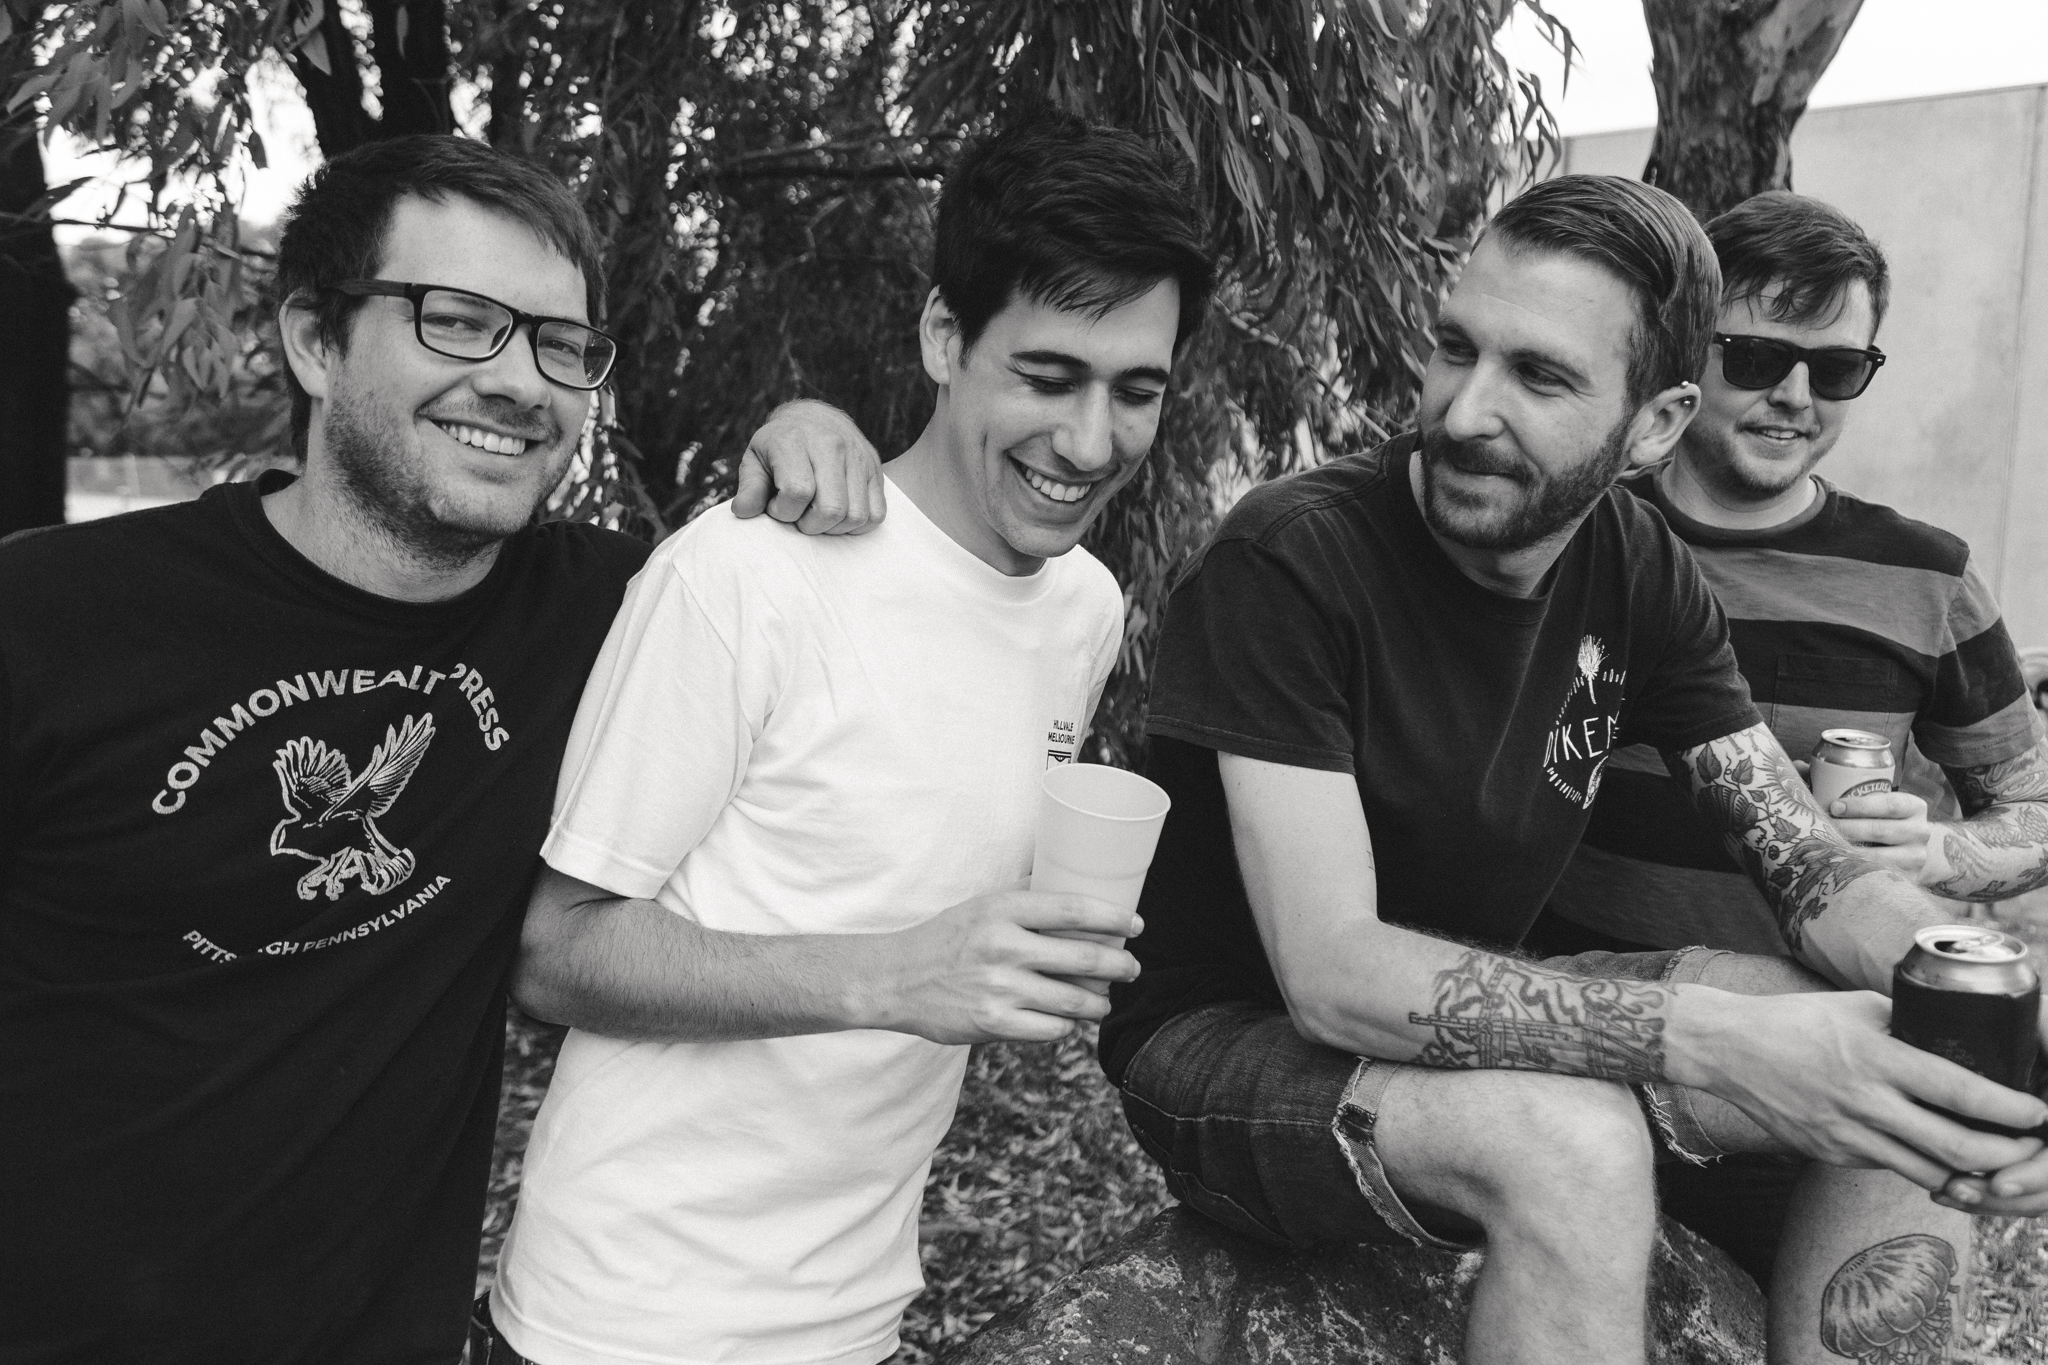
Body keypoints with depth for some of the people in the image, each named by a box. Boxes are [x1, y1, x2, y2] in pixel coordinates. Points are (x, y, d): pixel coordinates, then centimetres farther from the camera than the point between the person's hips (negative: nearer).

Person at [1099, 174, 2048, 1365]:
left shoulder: (1635, 568, -4)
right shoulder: (1291, 561, -25)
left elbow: (1808, 864, -3)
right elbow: (1334, 974, -31)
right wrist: (1735, 1050, -38)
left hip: (1468, 1023, 6)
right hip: (1228, 1042, -6)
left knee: (1915, 1093, -7)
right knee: (1574, 1148, -34)